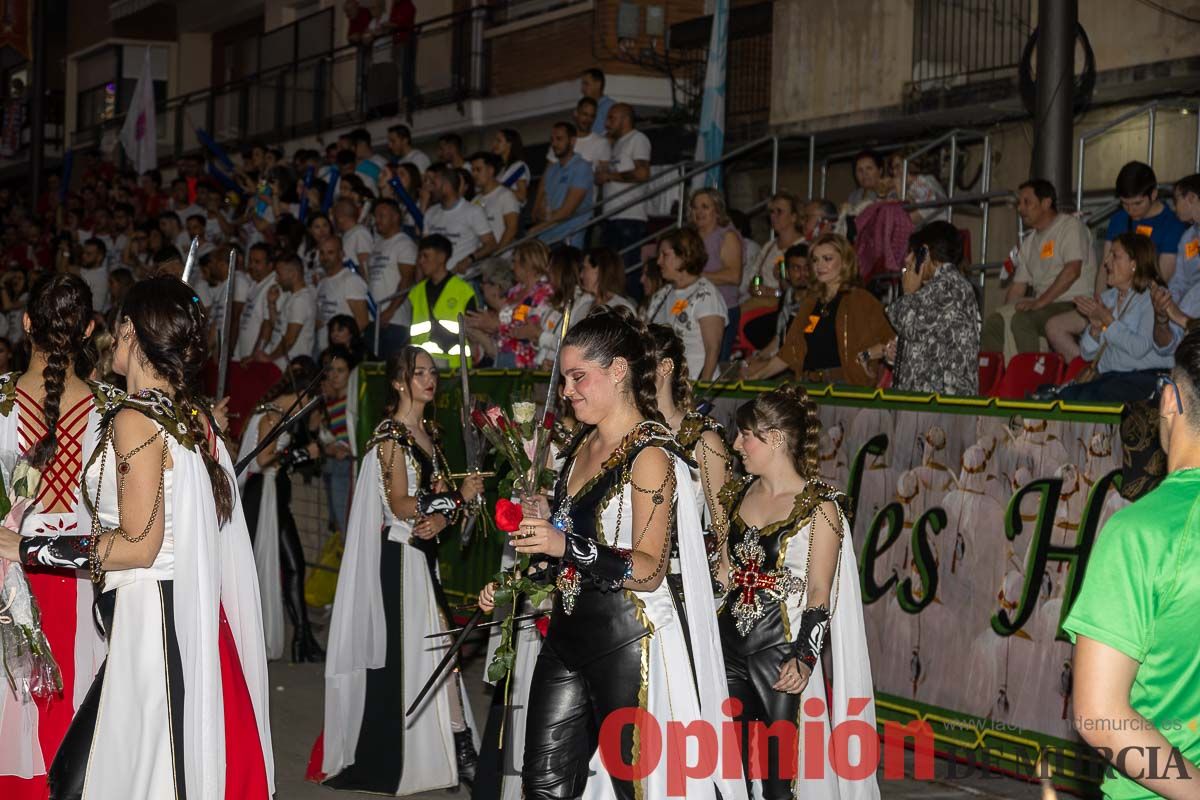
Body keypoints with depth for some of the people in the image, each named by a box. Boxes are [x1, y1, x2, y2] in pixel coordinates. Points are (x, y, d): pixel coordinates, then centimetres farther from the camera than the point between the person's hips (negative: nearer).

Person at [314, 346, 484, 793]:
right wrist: (458, 498, -14)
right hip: (400, 557, -7)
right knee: (408, 651, -5)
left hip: (426, 554, 7)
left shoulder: (430, 432, 15)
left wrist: (442, 518, -10)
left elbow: (439, 491, 12)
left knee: (439, 649, 3)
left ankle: (457, 750, 4)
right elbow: (401, 505, -16)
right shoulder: (391, 435, -10)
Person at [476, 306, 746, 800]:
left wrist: (568, 546, -30)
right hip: (568, 630, 8)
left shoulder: (650, 454, -14)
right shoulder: (582, 445, 11)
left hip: (626, 640, -8)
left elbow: (650, 570, -20)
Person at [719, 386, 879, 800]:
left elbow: (820, 594, -11)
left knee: (781, 766, -1)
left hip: (780, 649, -6)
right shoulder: (739, 494, 9)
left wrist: (804, 658, -18)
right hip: (730, 640, 6)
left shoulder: (819, 506, -9)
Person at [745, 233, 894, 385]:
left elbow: (889, 343, 1)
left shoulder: (862, 301, 5)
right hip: (809, 385, 5)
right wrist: (757, 376, 21)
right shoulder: (809, 302, 21)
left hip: (848, 387, -5)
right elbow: (789, 352, 24)